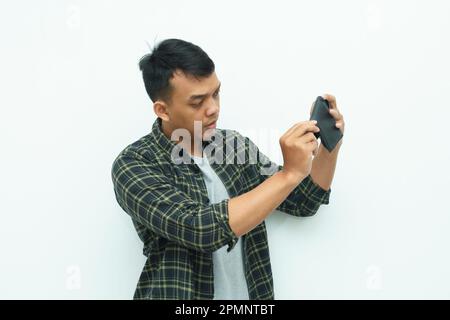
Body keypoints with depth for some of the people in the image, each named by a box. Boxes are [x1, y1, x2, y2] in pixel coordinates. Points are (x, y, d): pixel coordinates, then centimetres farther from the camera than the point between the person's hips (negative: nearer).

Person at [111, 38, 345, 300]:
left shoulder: (236, 145, 2)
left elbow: (303, 202, 9)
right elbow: (197, 229, -25)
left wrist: (330, 145, -7)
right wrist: (290, 173, -24)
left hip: (251, 295, 3)